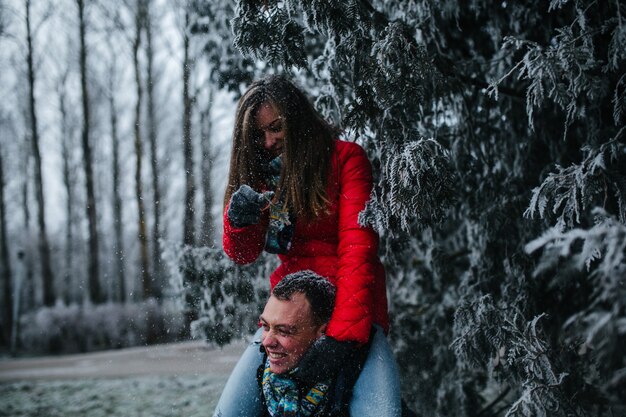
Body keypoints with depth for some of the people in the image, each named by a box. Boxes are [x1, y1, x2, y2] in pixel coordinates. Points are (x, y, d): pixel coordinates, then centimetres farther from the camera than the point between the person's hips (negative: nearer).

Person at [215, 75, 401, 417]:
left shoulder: (345, 158, -3)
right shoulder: (263, 173, 12)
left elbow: (358, 247, -14)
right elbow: (243, 254, 8)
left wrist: (343, 334, -26)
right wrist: (238, 220, -18)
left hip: (354, 313, -4)